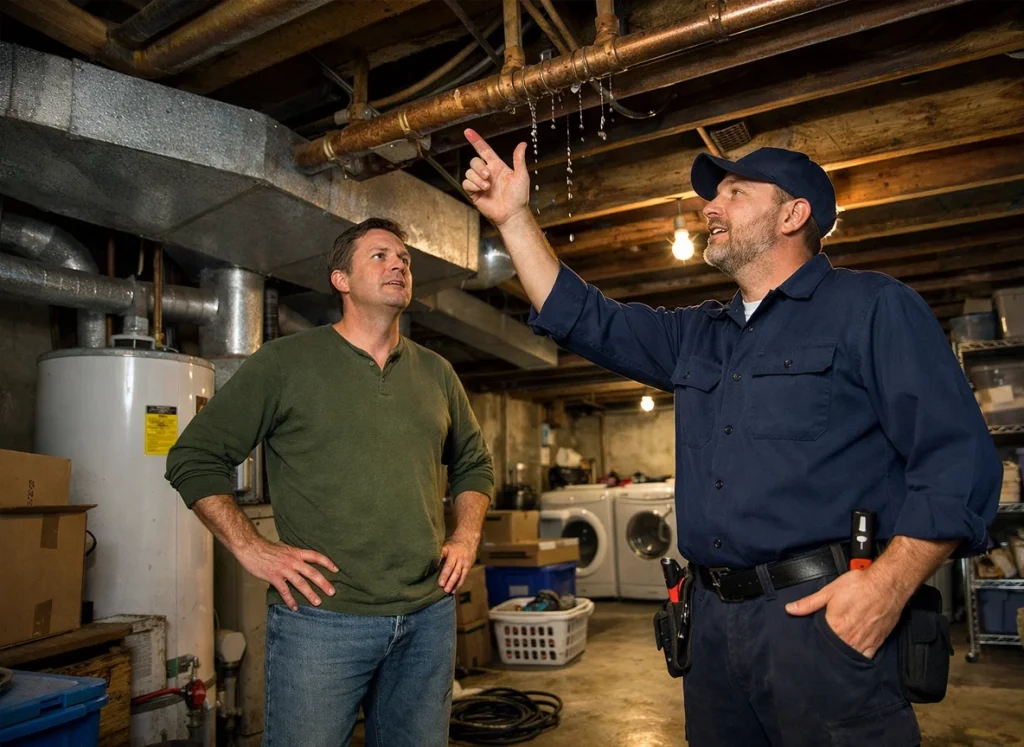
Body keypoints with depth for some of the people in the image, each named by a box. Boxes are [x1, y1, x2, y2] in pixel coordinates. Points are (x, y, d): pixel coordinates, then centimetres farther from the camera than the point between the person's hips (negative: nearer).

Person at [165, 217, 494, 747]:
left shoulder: (436, 373, 10)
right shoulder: (285, 362, -4)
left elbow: (473, 463, 21)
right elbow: (194, 458, -1)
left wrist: (465, 539, 8)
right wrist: (251, 549, -9)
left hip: (429, 615, 5)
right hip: (323, 616, -4)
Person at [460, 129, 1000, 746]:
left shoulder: (874, 308, -3)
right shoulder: (696, 336, 16)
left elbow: (958, 458, -9)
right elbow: (581, 319, 15)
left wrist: (890, 583, -21)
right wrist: (516, 217, 11)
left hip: (824, 615, -6)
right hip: (713, 619, 7)